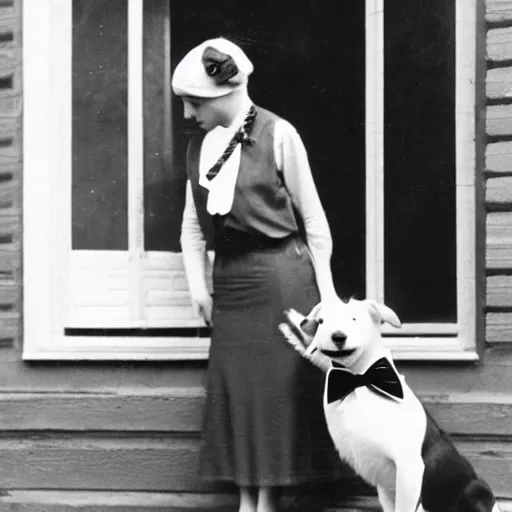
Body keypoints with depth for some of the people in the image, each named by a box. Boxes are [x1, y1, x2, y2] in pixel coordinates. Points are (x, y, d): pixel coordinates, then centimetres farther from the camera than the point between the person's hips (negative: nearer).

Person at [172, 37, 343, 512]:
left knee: (279, 386, -2)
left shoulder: (277, 135, -10)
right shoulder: (199, 145, 6)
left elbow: (312, 217, -5)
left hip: (281, 276, -6)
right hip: (229, 281, 6)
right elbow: (193, 224, 12)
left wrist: (325, 290, -3)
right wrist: (197, 286, 4)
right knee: (234, 386, 6)